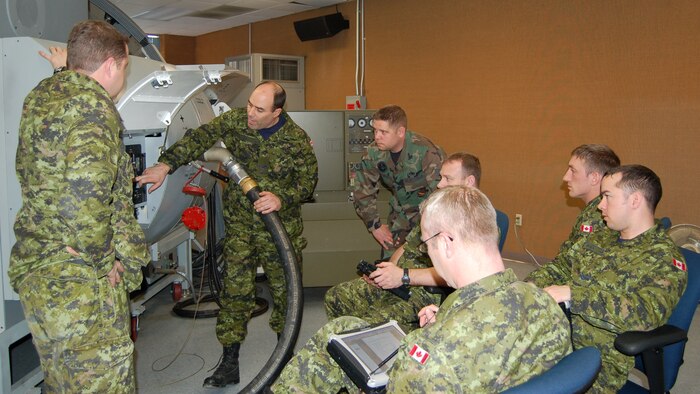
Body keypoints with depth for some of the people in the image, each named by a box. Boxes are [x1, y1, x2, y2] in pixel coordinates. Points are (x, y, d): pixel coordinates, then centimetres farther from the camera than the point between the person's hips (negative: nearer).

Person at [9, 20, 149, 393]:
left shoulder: (39, 98, 10)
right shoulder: (92, 107, -18)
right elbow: (85, 199, -31)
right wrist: (101, 259, -16)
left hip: (33, 271, 9)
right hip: (79, 285, -9)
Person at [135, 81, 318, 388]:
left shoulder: (296, 139, -11)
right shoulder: (235, 121, -5)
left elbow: (308, 179, -8)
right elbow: (199, 138, -11)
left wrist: (282, 199, -26)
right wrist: (165, 165, -23)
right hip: (240, 224, 2)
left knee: (284, 289, 7)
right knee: (235, 291, 3)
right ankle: (229, 364, 12)